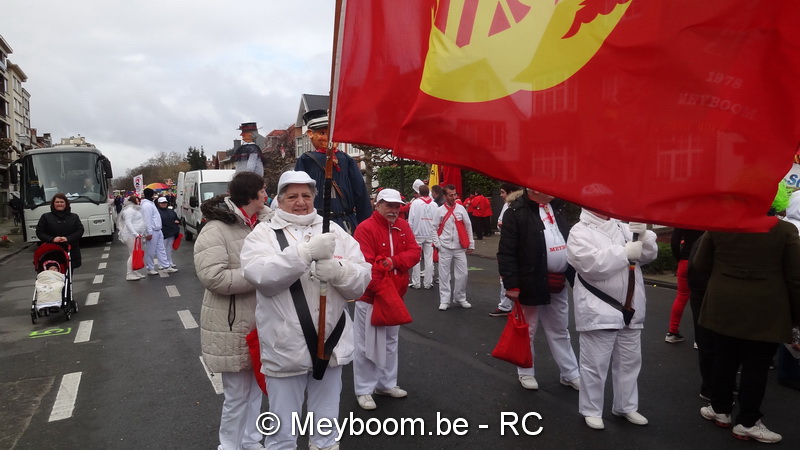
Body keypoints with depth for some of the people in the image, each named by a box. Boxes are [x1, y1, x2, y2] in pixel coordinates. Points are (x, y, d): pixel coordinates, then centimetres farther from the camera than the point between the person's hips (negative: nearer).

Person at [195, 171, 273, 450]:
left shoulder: (265, 222, 4)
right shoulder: (216, 230, -15)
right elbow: (213, 277, -25)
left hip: (262, 321, 7)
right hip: (234, 326, -6)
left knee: (256, 387, 20)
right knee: (237, 393, 6)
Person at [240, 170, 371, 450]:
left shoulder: (335, 232, 6)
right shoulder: (263, 233, -1)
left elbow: (362, 281, 0)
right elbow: (260, 275, -21)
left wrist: (338, 270, -22)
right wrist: (307, 252, -30)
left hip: (331, 346, 3)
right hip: (284, 350, -2)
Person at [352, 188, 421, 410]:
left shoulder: (403, 226, 5)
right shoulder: (365, 228, -16)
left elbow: (414, 252, -3)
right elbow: (365, 264, -23)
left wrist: (393, 261, -21)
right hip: (370, 298, -7)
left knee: (391, 342, 18)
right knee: (367, 345, 2)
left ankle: (386, 384, 33)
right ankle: (364, 390, 16)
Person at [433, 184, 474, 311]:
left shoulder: (461, 209, 2)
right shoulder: (440, 210, -1)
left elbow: (468, 226, 6)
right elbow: (434, 228, 3)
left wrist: (471, 244, 5)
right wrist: (437, 243, -5)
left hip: (460, 248, 1)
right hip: (445, 248, -1)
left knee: (462, 274, 3)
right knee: (444, 274, 1)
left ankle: (460, 298, 20)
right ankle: (444, 301, 9)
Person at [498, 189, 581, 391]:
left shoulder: (555, 209, 10)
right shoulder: (516, 212, -14)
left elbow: (568, 244, 17)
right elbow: (506, 252, -17)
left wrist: (575, 276, 13)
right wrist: (512, 284, -19)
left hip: (557, 284, 7)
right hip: (531, 284, -7)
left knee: (560, 331, 17)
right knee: (527, 332, 10)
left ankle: (570, 374, 28)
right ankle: (525, 372, 26)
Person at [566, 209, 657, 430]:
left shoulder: (622, 227, 11)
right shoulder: (580, 231, -8)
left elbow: (648, 255, 9)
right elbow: (591, 264, -21)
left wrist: (643, 235, -10)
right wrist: (625, 252, -19)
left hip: (629, 309, 7)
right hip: (598, 310, -6)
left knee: (629, 360, 17)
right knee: (595, 363, 2)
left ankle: (625, 406, 34)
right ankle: (591, 410, 19)